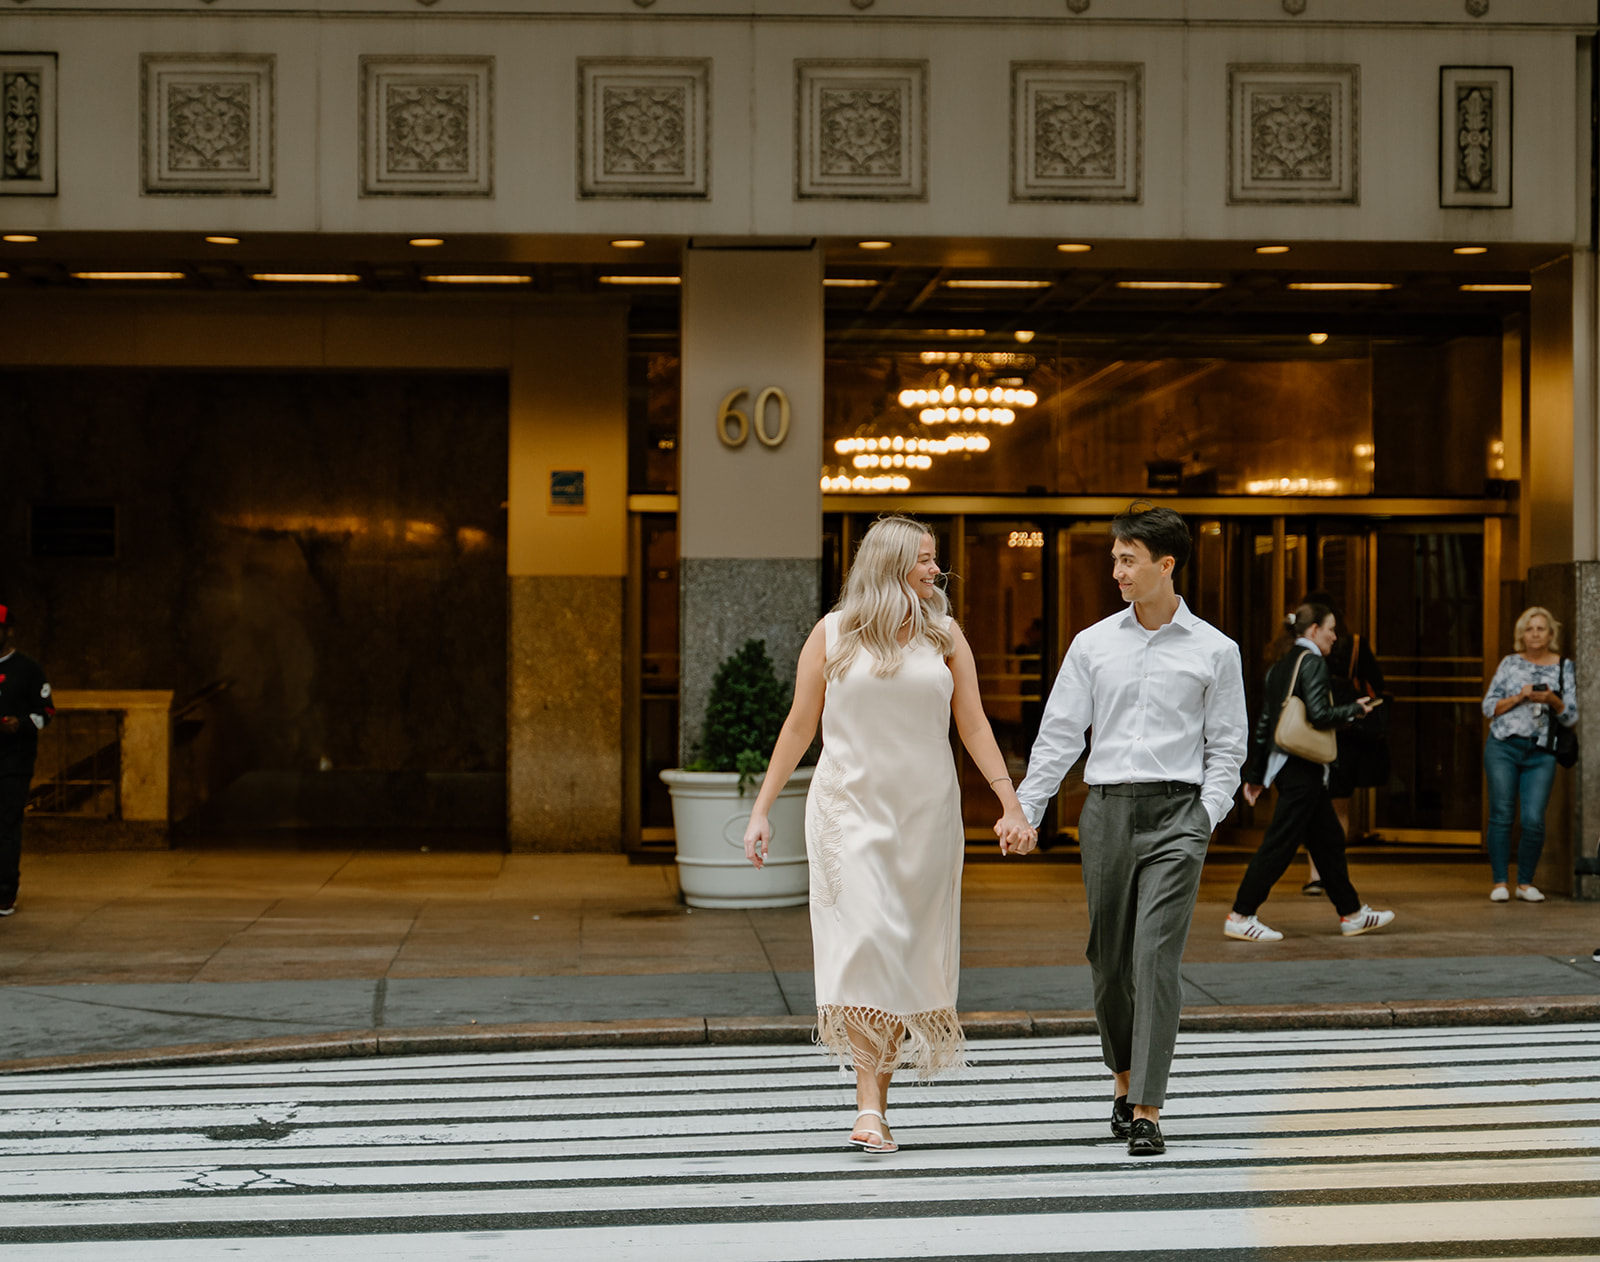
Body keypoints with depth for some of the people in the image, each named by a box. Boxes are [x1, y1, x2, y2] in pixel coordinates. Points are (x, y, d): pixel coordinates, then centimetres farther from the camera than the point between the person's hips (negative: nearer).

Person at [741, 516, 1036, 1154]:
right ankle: (869, 1106, -17)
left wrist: (1010, 805, -1)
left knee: (908, 953, 4)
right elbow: (799, 725, 6)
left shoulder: (944, 636, 7)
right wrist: (761, 810, 4)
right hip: (849, 807, -2)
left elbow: (974, 725, 7)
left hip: (926, 813, 3)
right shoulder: (832, 634, 2)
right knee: (865, 937, -17)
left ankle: (877, 1100, 14)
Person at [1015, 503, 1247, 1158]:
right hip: (1106, 809, 3)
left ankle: (1146, 1111, -10)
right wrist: (1025, 811, 2)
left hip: (1176, 812, -3)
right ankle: (1123, 1076, 32)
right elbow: (1060, 734, 8)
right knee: (1108, 958, 9)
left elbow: (1227, 746, 7)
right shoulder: (1092, 644, 8)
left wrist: (1207, 814, -5)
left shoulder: (1214, 650, 3)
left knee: (1156, 957, -11)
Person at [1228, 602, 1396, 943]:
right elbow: (1319, 715, -21)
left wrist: (1255, 774, 16)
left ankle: (1352, 914, 22)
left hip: (1283, 763, 10)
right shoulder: (1312, 662, -11)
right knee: (1280, 843, -7)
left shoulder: (1280, 665, 14)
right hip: (1303, 767, -10)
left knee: (1328, 839, 15)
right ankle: (1241, 917, -6)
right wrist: (1355, 709, -3)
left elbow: (1263, 723, 14)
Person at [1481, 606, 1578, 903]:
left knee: (1534, 820, -8)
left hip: (1541, 753, 0)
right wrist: (1519, 697, -8)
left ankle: (1525, 883, 7)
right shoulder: (1510, 664, 10)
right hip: (1503, 747, 0)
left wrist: (1552, 700, -11)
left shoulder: (1564, 668, 10)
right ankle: (1499, 882, 2)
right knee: (1501, 814, -4)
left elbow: (1570, 717, 8)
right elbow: (1489, 707, 7)